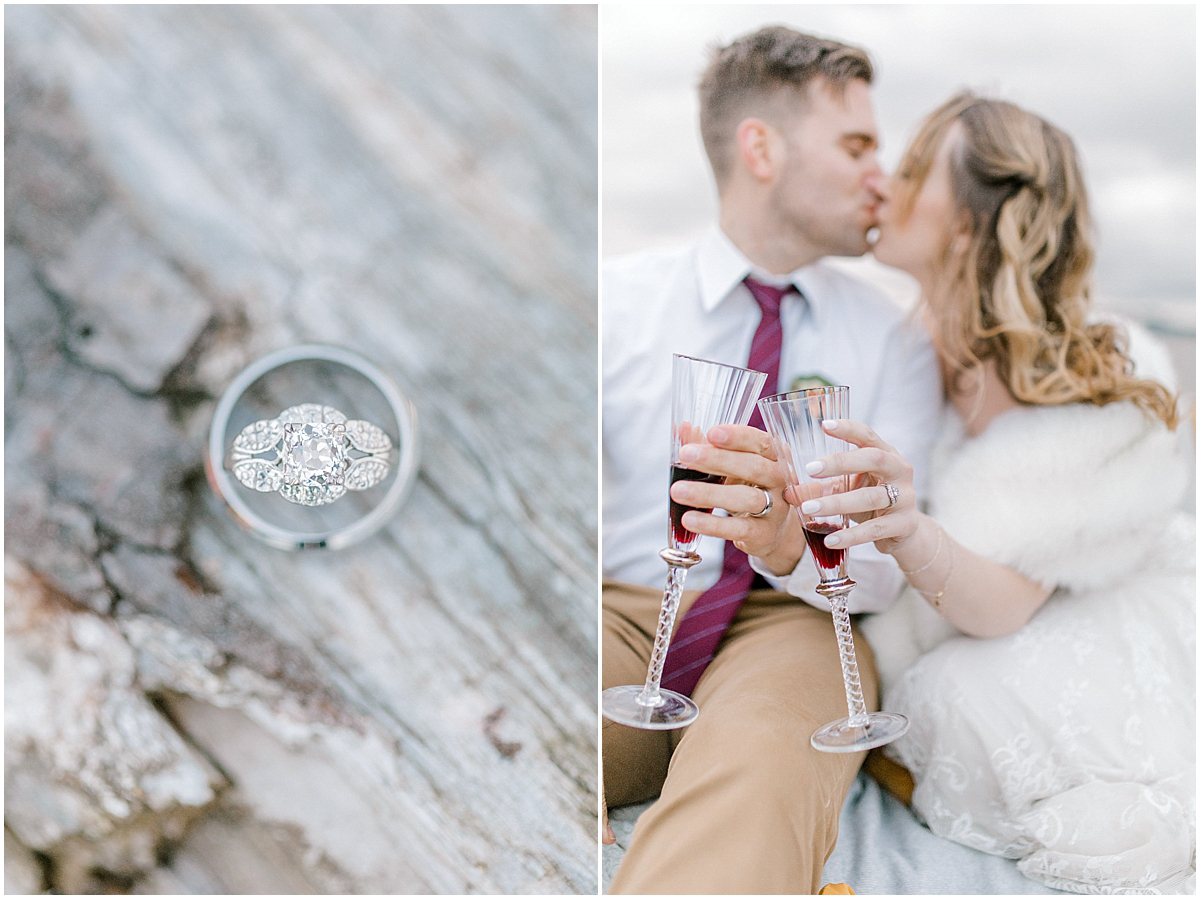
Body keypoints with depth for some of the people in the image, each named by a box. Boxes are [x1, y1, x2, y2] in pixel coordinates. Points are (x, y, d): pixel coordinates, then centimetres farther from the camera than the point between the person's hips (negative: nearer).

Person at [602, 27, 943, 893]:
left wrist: (791, 540, -28)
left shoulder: (893, 336, 8)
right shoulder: (620, 297, 5)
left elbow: (890, 565, -4)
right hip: (620, 609, 1)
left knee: (760, 767, -36)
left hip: (789, 620, 0)